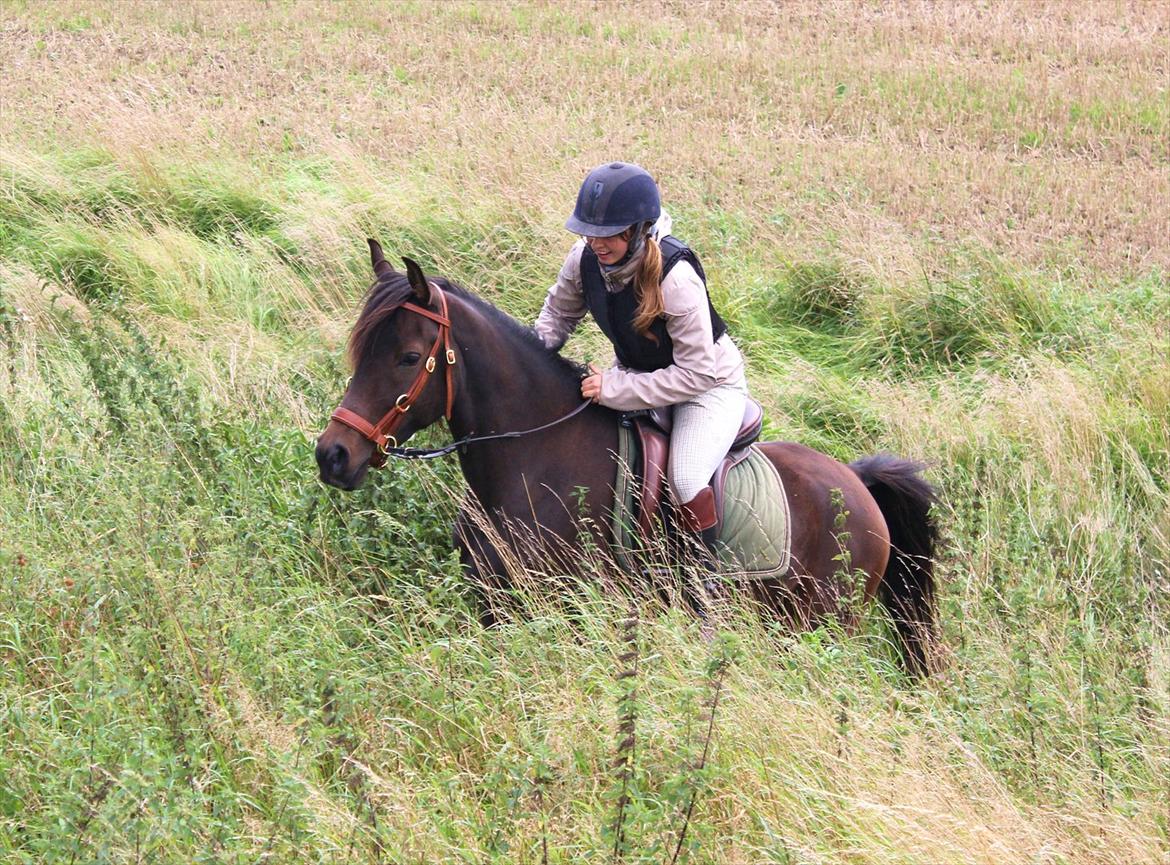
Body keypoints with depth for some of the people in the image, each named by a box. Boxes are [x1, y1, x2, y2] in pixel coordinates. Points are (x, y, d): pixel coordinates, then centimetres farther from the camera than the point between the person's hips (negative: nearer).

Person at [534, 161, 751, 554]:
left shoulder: (676, 278, -35)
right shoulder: (584, 258, -17)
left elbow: (697, 373, -31)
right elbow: (558, 314, 5)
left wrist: (615, 389, -33)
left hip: (710, 383, -7)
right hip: (636, 371, 7)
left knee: (685, 481, -26)